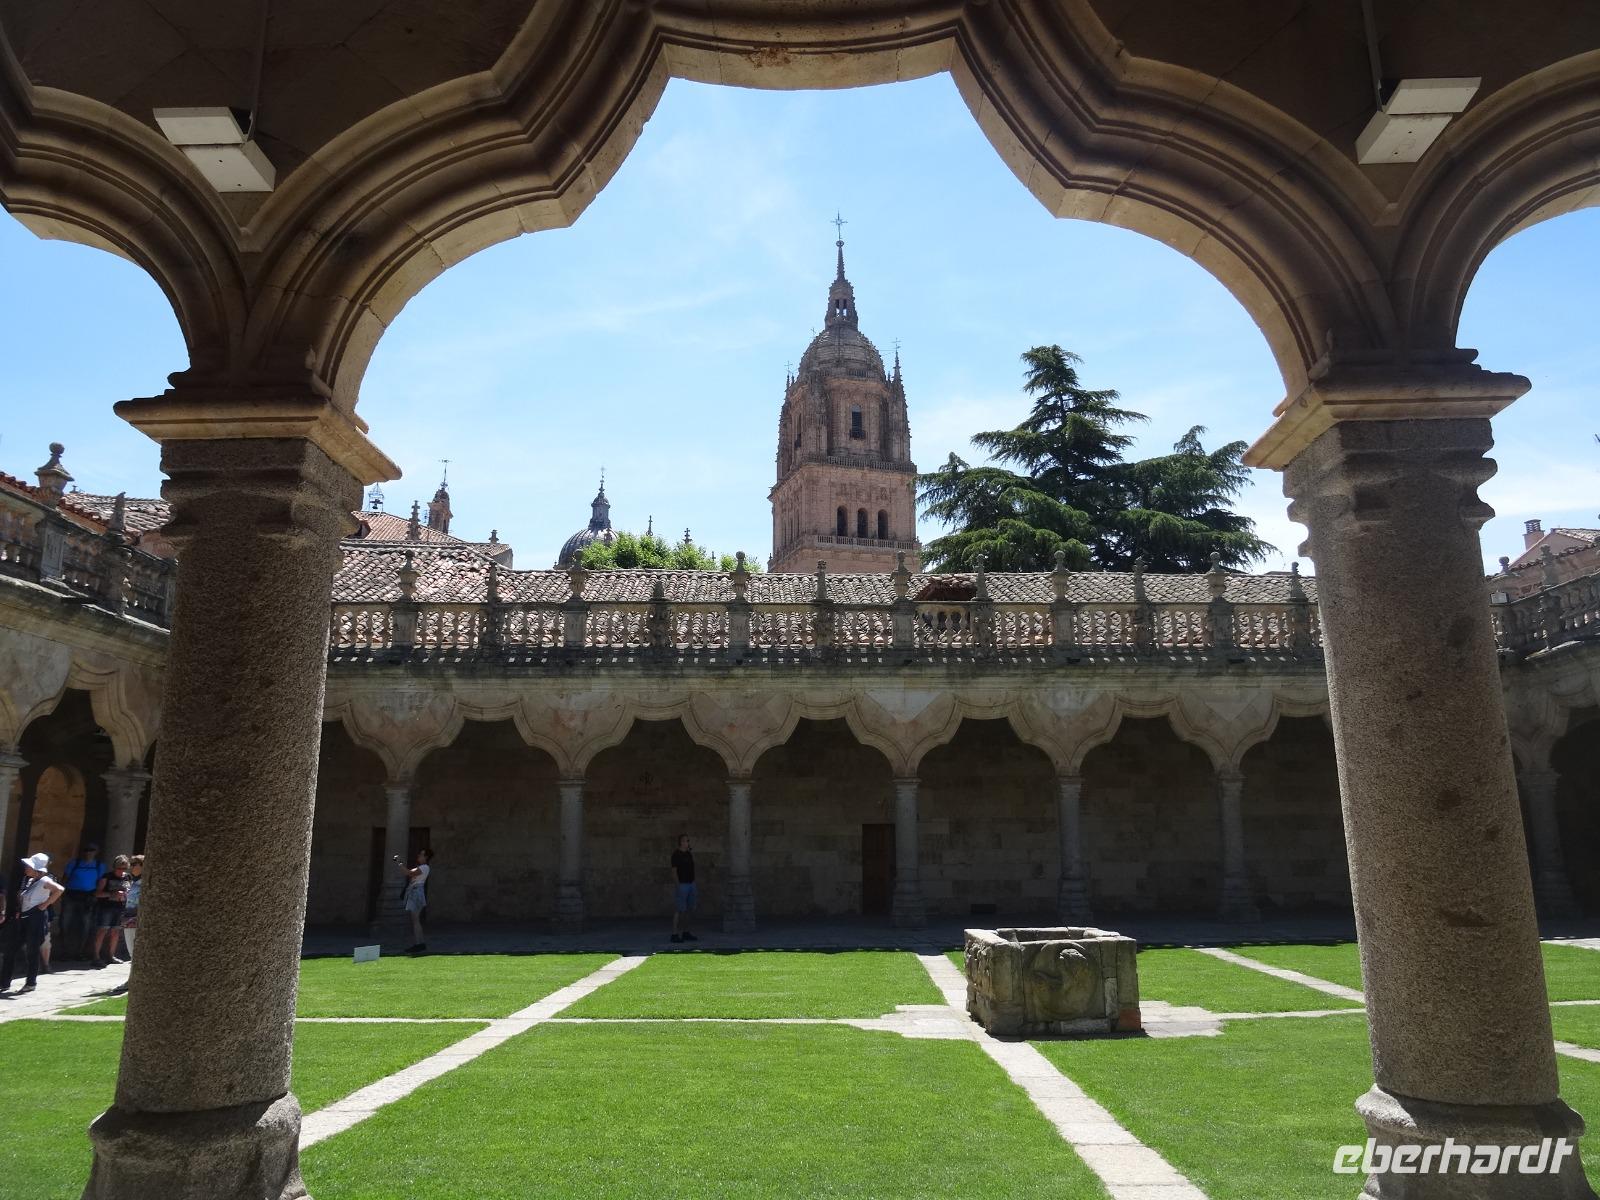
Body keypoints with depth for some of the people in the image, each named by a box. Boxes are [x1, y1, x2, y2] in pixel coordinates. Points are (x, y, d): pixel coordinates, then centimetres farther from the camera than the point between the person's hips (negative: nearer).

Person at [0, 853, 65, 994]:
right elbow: (22, 898, 28)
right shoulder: (30, 881, 13)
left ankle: (31, 982, 12)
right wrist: (19, 911, 11)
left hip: (37, 917, -9)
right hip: (24, 918, 9)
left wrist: (45, 904, -22)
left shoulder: (44, 881, -13)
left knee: (31, 950, -1)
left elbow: (60, 889, -30)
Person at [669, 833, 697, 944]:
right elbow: (674, 872, -13)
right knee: (679, 910, -8)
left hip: (691, 884, 7)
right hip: (682, 884, -7)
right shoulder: (676, 854, -8)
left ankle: (685, 933, 15)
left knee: (688, 910, 9)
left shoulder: (689, 854, 13)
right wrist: (678, 887, -20)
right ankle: (675, 934, -6)